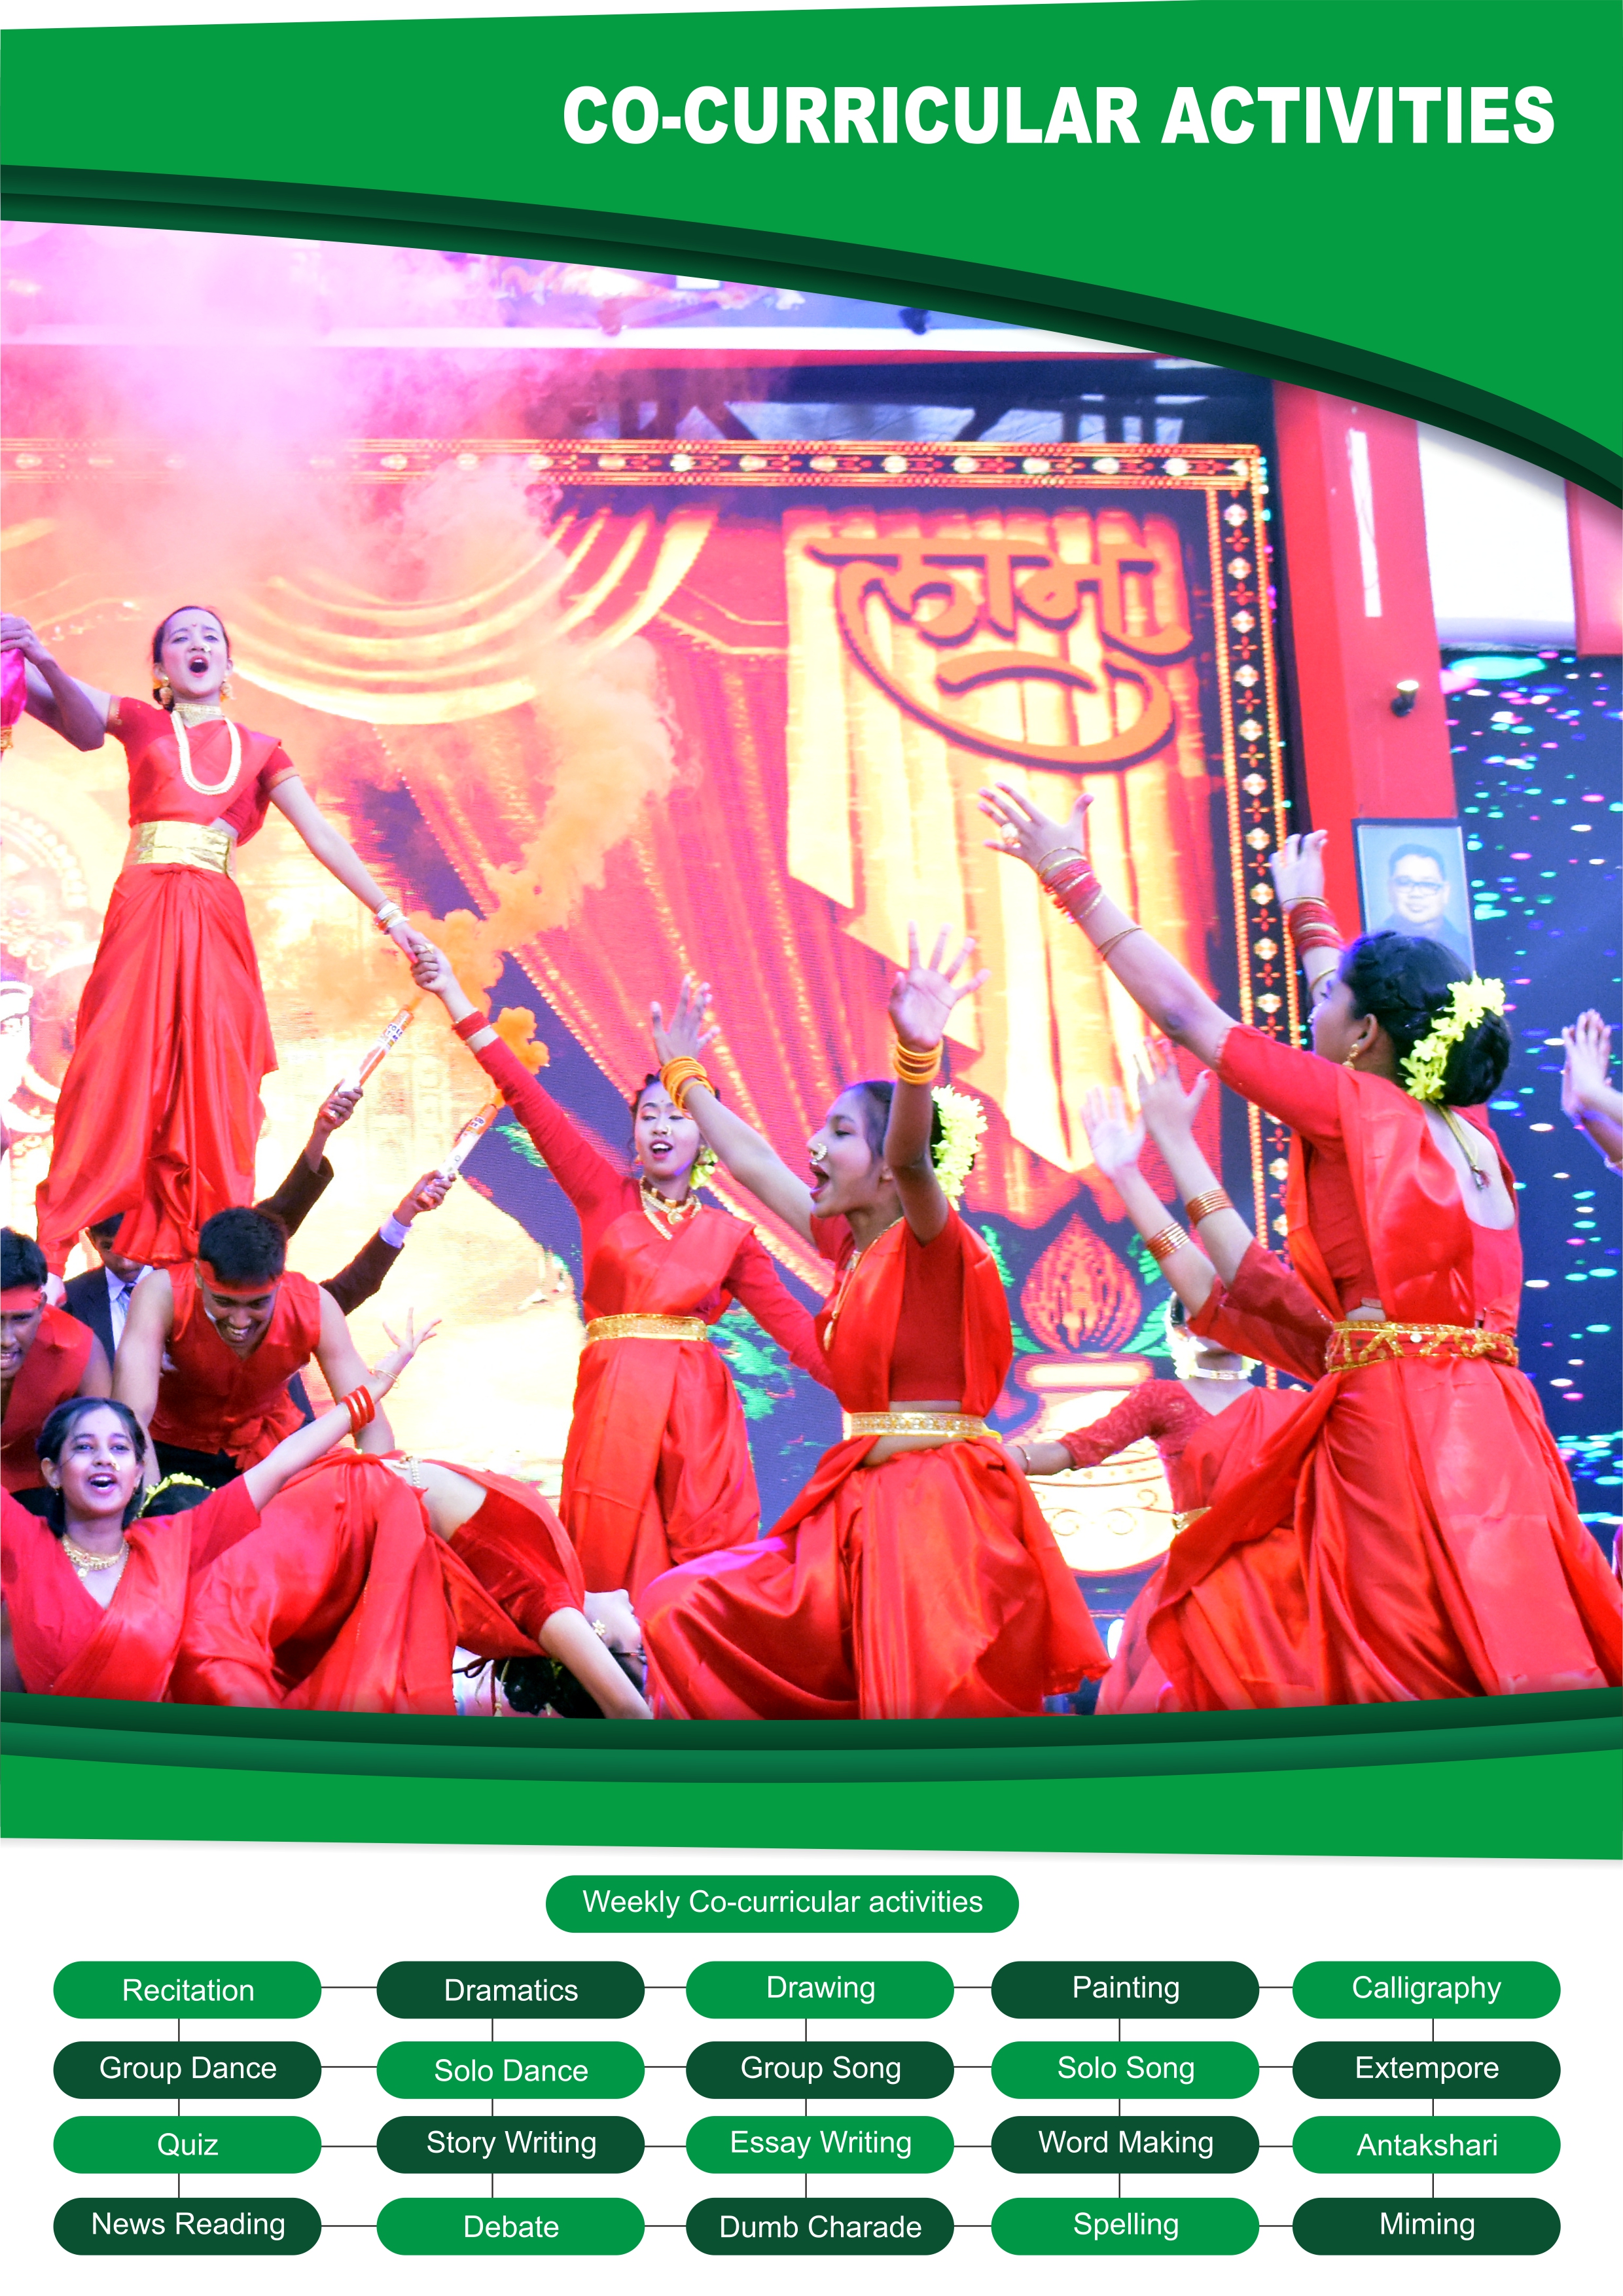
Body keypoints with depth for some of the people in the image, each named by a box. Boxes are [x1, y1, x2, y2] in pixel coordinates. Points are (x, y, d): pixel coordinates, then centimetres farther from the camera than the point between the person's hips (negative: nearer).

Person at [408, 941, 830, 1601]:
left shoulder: (729, 1235, 10)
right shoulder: (605, 1195, 7)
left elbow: (792, 1324, 6)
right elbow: (527, 1097, 2)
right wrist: (454, 994, -2)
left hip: (698, 1404, 1)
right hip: (615, 1399, -1)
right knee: (617, 1566, 1)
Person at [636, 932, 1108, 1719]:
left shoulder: (929, 1241, -8)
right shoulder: (846, 1244, 12)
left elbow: (910, 1157, -30)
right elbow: (750, 1162, 22)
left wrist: (919, 1051, -48)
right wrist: (683, 1074, 31)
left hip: (936, 1502, -8)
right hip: (859, 1505, 8)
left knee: (932, 1699, -14)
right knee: (684, 1610, 4)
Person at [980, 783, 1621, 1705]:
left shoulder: (1357, 1109, -4)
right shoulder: (1468, 1127, 14)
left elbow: (1188, 1015, 0)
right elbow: (1383, 1007, 33)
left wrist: (1076, 883, 8)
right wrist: (1309, 916, 50)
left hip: (1399, 1418, -7)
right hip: (1491, 1416, 7)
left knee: (1429, 1678, -6)